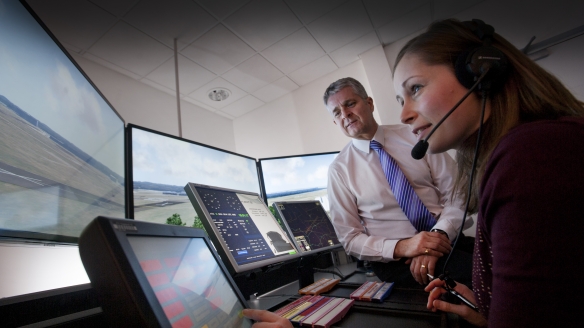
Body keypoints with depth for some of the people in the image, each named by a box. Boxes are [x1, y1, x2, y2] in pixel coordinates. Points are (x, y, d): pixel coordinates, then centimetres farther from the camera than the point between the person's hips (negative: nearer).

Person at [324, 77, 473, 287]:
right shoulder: (339, 169, -2)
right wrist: (400, 247, -17)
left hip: (448, 241, 4)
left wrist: (440, 234, -18)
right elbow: (350, 238, -2)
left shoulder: (414, 136, 3)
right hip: (396, 261, -3)